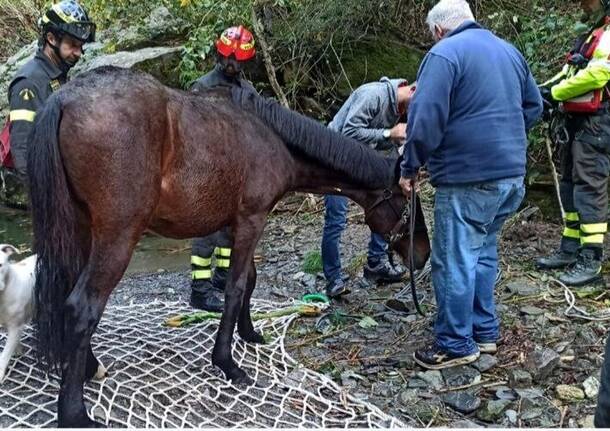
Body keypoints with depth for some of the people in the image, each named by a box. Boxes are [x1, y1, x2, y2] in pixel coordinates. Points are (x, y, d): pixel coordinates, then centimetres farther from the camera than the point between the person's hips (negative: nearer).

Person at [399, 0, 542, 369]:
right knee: (483, 252, 20)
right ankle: (485, 331, 29)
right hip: (512, 172, 8)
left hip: (467, 177, -8)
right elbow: (534, 106, 22)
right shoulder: (509, 50, 15)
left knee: (454, 261, 2)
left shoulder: (445, 53, -10)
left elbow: (426, 118, -18)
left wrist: (410, 167, -8)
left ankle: (456, 344, 11)